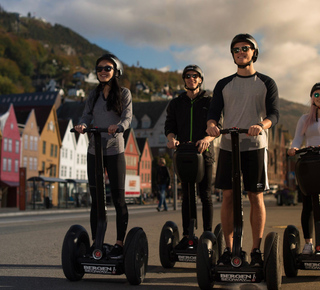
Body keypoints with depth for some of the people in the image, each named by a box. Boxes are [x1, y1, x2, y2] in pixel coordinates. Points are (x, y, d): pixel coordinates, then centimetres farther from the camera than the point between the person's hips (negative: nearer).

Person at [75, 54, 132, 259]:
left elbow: (127, 118, -7)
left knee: (118, 198, -2)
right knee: (95, 198, 5)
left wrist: (117, 127, -29)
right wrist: (82, 125, -17)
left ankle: (120, 243, 6)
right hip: (94, 150, 4)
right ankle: (96, 242, 12)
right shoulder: (94, 95, 14)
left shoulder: (124, 93, 3)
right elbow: (87, 116, 7)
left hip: (115, 151, -4)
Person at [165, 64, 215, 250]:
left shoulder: (209, 102, 6)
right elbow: (170, 125, 6)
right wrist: (172, 138, -18)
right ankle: (186, 235, 10)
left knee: (205, 195, -1)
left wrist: (206, 139, -25)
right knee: (186, 196, 5)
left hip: (204, 153, -2)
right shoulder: (176, 103, 14)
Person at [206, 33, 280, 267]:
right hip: (228, 146, 2)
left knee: (256, 197, 0)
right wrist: (211, 125, -19)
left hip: (255, 146, -2)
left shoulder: (266, 83, 8)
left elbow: (274, 114, -2)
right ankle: (228, 249, 9)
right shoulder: (224, 85, 14)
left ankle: (257, 250, 8)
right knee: (228, 196, 1)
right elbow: (214, 112, 5)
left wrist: (261, 126, -25)